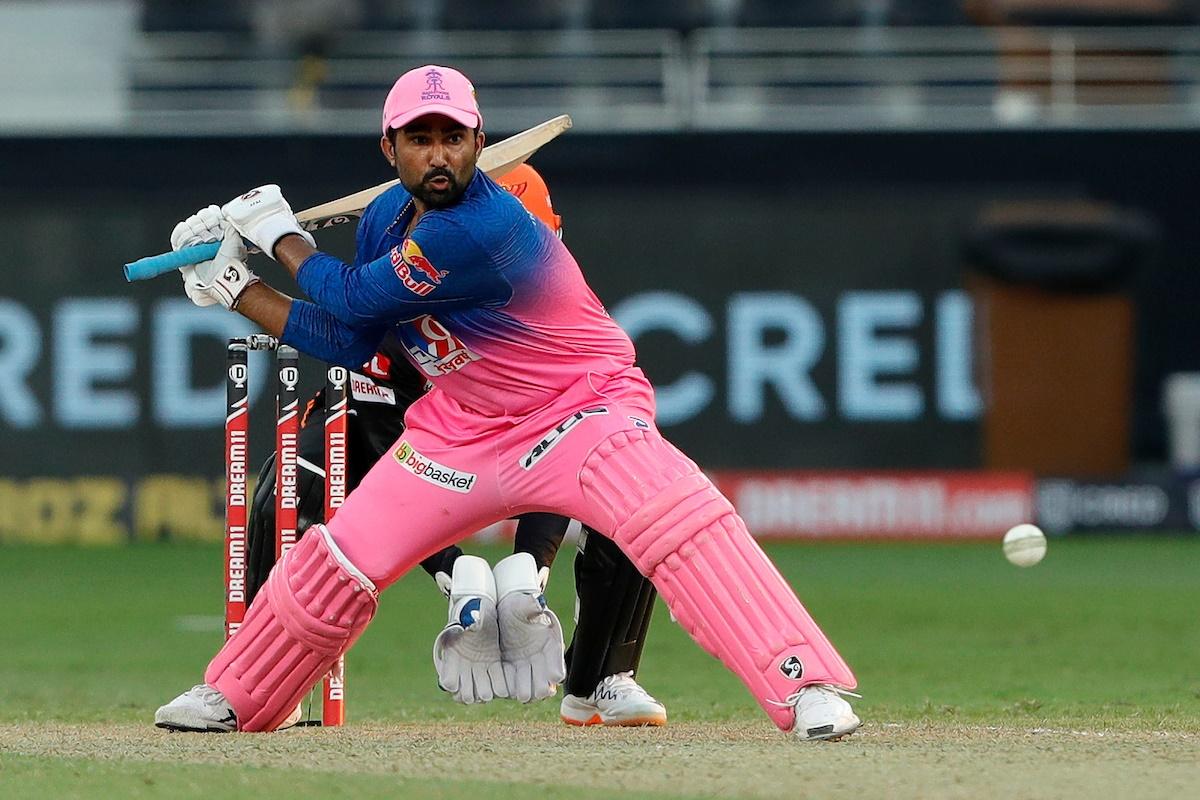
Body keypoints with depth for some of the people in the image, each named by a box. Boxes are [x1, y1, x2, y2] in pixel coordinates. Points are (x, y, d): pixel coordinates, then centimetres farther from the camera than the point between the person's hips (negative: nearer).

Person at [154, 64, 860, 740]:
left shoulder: (484, 228, -28)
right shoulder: (388, 217, -1)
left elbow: (353, 297, -20)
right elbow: (346, 342, 9)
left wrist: (280, 236, -3)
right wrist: (236, 288, 5)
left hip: (578, 412, -8)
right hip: (462, 427, 8)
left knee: (677, 522, -32)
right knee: (338, 560, 7)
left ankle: (807, 686, -39)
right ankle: (234, 699, 30)